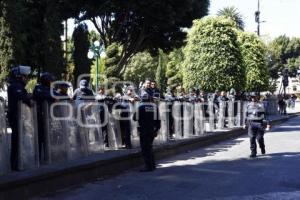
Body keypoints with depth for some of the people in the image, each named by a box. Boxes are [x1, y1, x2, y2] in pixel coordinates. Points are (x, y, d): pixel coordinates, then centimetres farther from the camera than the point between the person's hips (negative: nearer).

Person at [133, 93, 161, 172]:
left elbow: (135, 118, -4)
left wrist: (135, 113, 17)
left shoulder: (141, 107, -9)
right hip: (152, 130, 6)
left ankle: (148, 166, -6)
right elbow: (158, 119, 8)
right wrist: (157, 128, 16)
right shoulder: (155, 106, 6)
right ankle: (152, 165, 23)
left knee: (145, 148, -2)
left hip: (144, 130, -6)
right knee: (149, 147, 18)